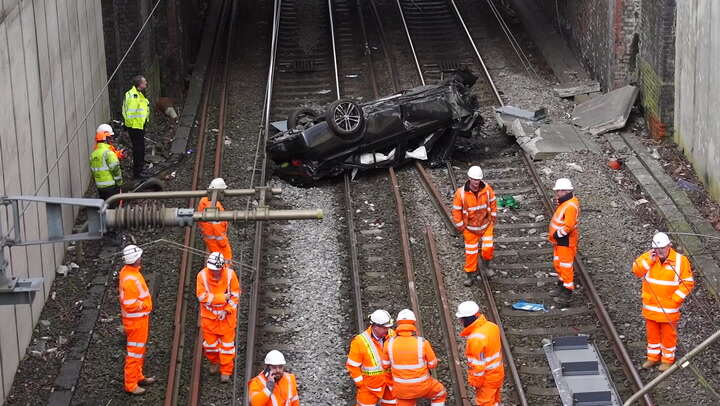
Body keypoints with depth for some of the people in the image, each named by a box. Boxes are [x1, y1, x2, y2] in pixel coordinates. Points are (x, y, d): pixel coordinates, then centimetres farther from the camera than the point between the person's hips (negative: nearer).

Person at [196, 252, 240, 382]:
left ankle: (226, 371, 13)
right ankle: (214, 362, 38)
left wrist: (226, 310, -15)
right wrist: (222, 297, -21)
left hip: (227, 313, -1)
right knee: (210, 341, 10)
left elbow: (235, 295, -7)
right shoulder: (202, 275, -16)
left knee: (227, 341, 3)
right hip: (209, 314, 1)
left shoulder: (230, 274, -15)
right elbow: (202, 296, -18)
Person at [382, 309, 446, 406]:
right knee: (440, 393, 27)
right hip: (422, 385, -2)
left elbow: (385, 365, -1)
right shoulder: (422, 343, -22)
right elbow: (433, 364, -7)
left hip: (402, 387, 2)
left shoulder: (389, 343, -16)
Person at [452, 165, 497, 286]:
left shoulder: (487, 189, -15)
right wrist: (461, 228, -7)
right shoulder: (461, 193, -22)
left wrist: (493, 219, 4)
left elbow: (493, 204, 2)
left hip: (486, 225, 1)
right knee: (471, 252, 7)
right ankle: (470, 274, 25)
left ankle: (486, 264, 31)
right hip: (470, 228, -1)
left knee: (488, 248, -2)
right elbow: (456, 211, -11)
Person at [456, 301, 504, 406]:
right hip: (497, 372, 8)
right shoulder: (491, 326, -7)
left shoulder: (476, 338, -33)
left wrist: (475, 381, -11)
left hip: (487, 378, -8)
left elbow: (477, 364, -25)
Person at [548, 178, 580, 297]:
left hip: (565, 241, -10)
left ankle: (568, 288, 9)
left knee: (565, 265, 0)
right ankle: (562, 282, 37)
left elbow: (568, 226, -29)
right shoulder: (564, 202, 7)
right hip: (559, 240, 10)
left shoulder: (570, 206, -26)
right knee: (557, 263, 21)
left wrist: (556, 235, -19)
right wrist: (554, 235, 12)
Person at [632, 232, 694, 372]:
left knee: (668, 334, 8)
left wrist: (675, 299, -15)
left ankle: (668, 359, 24)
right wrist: (649, 260, -20)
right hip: (650, 306, 3)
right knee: (652, 333, 17)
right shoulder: (649, 256, -4)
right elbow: (636, 271, -8)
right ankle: (653, 357, 32)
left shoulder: (680, 260, -13)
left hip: (669, 307, -3)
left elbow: (688, 282, -9)